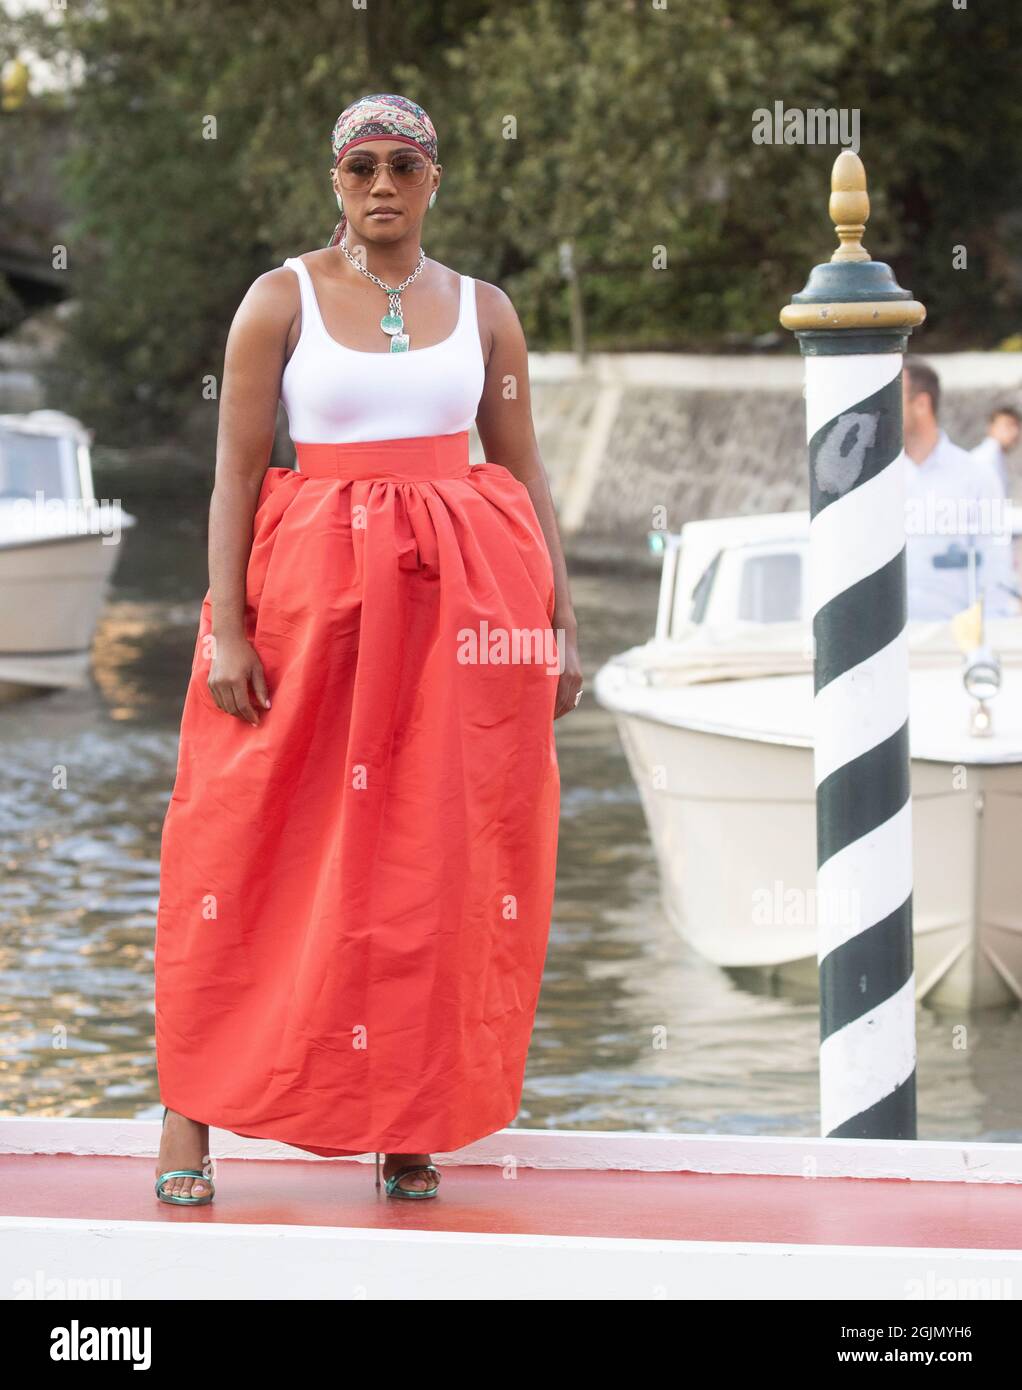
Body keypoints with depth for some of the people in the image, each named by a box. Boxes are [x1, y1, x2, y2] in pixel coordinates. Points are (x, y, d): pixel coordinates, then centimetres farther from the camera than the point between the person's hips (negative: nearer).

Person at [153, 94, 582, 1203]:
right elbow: (235, 472, -1)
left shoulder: (483, 310, 10)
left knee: (440, 852, 1)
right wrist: (226, 630, -9)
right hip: (313, 586, -2)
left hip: (464, 600, 2)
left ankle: (411, 1124, 9)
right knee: (256, 845, -3)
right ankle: (189, 1112, 5)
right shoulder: (281, 300, 3)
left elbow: (526, 475, 12)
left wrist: (559, 625, 6)